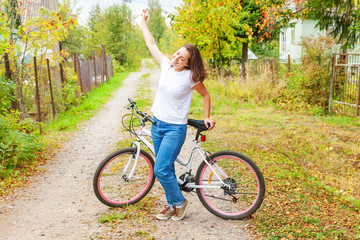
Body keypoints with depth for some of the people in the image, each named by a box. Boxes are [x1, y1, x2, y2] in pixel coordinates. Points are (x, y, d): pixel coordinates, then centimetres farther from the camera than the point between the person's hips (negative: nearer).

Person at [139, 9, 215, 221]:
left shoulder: (191, 77, -14)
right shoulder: (166, 65, 0)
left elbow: (206, 94, 2)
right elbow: (151, 44, 12)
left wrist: (207, 117, 3)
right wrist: (143, 21, 19)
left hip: (175, 128, -6)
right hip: (157, 124, 6)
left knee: (161, 170, -10)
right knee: (166, 169, 13)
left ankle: (180, 201, 14)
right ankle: (172, 205, 28)